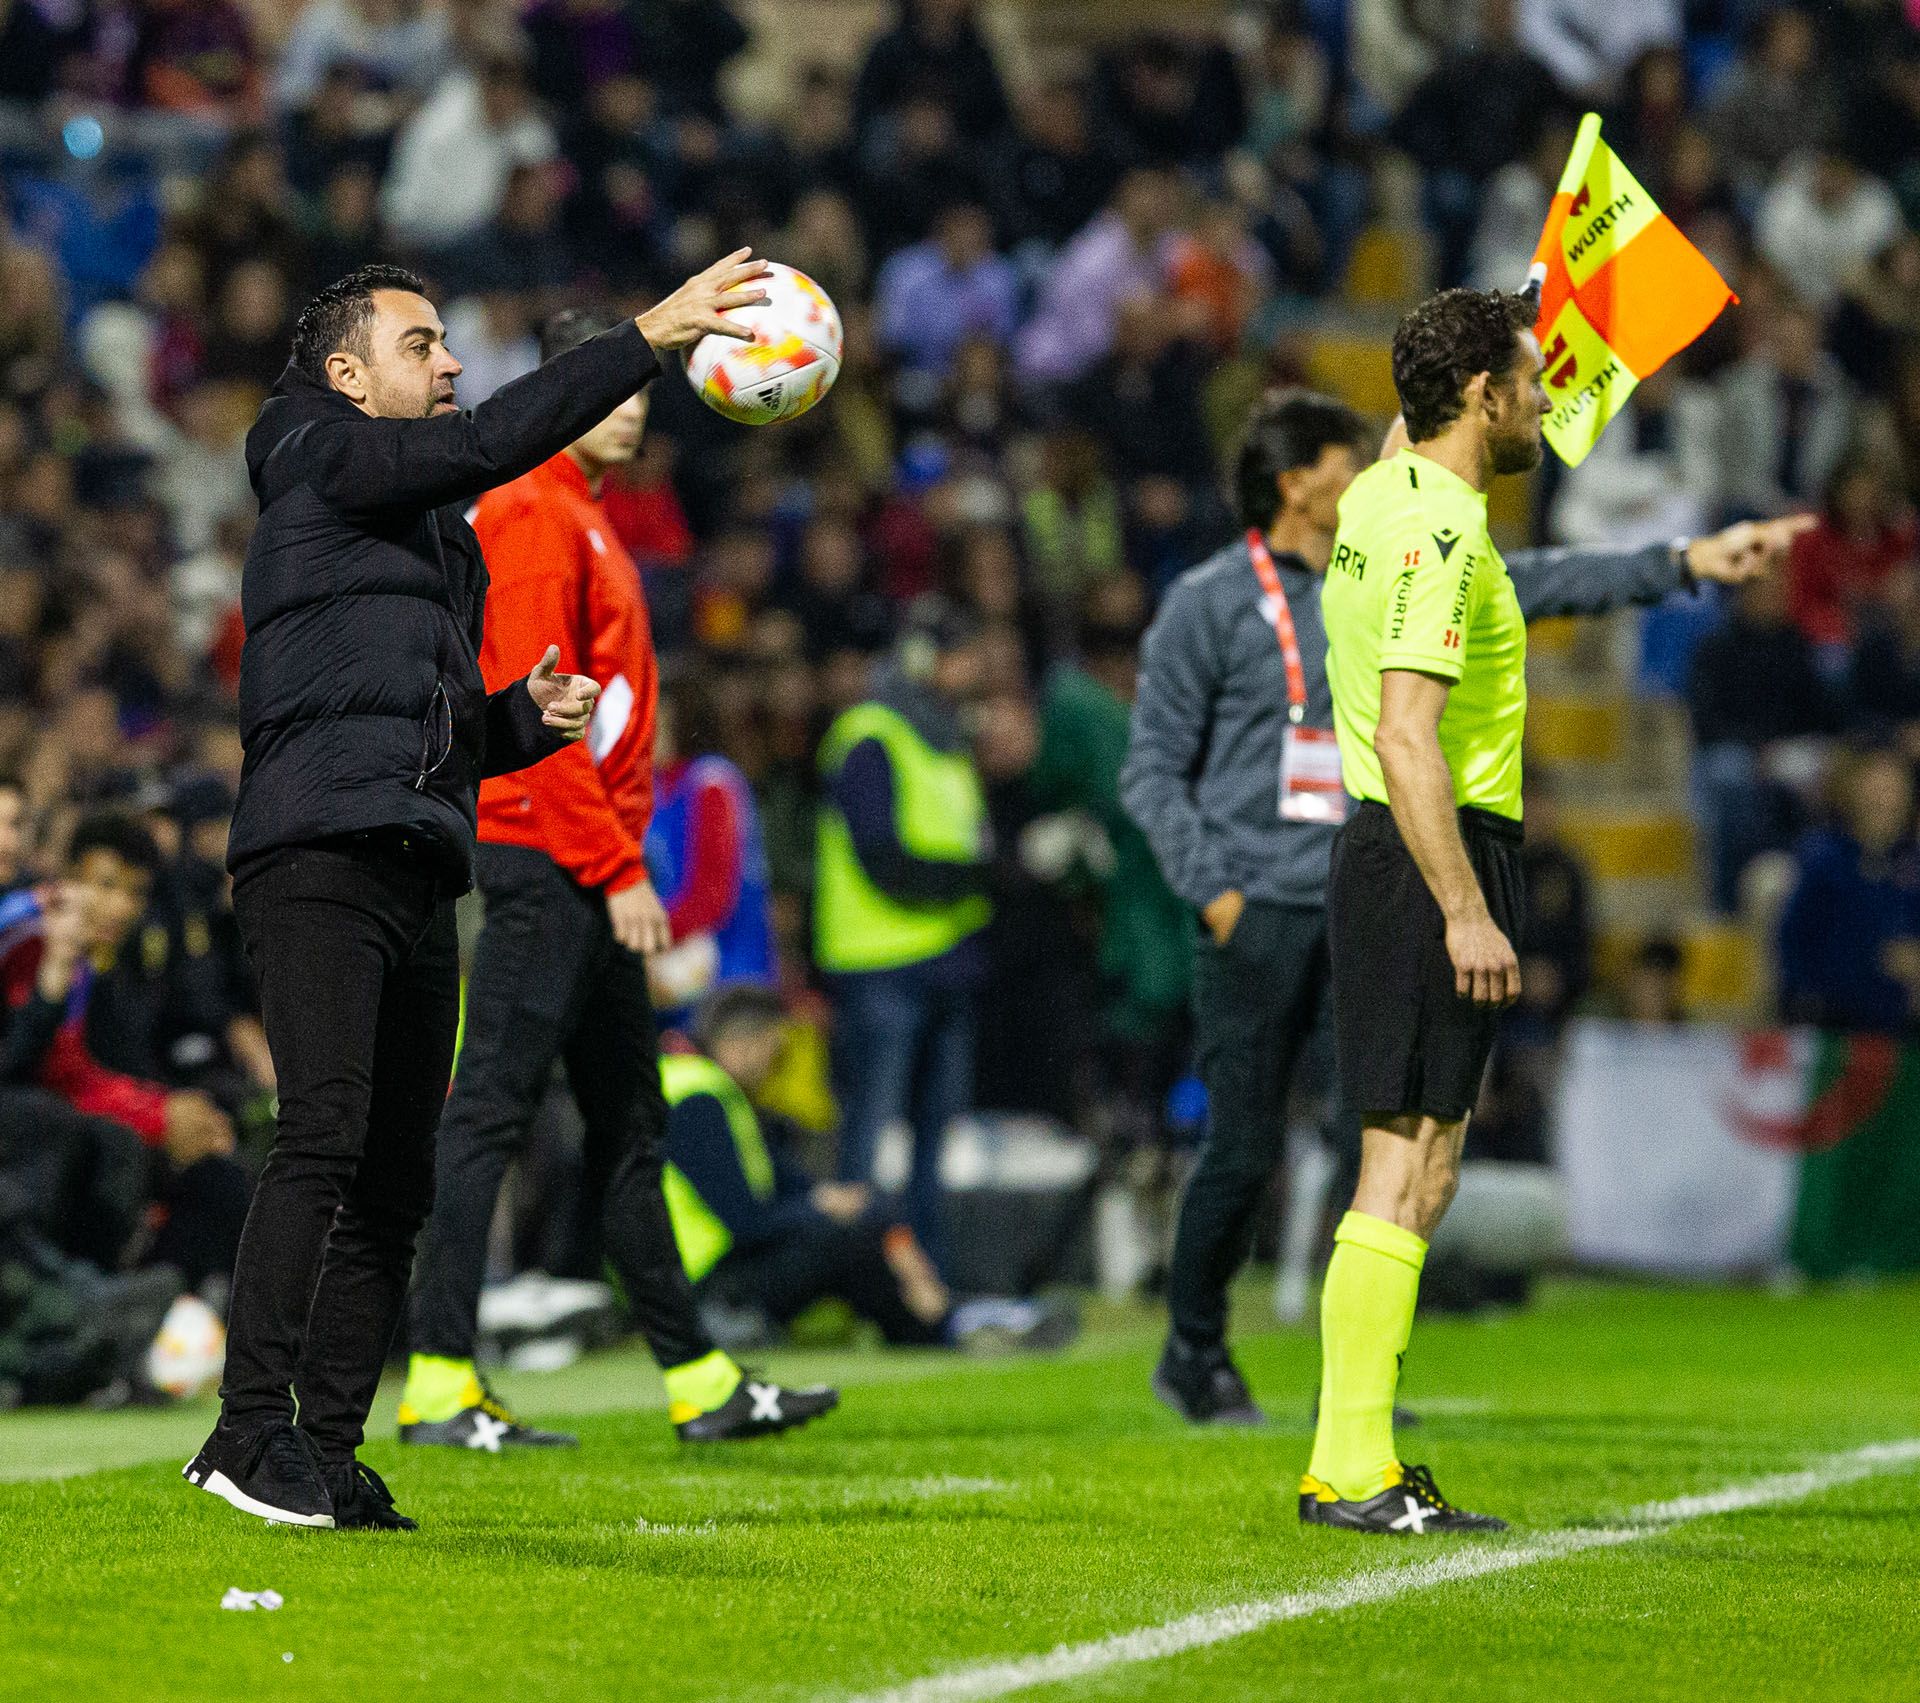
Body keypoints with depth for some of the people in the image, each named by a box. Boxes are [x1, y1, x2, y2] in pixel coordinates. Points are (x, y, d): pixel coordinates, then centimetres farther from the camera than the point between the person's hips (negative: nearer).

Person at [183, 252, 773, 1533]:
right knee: (326, 1138, -19)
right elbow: (494, 442, -12)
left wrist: (529, 717, 11)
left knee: (396, 1177, 3)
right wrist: (650, 336, -15)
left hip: (420, 873, 9)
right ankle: (252, 1431, -21)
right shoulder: (320, 461, 3)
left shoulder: (438, 533, 28)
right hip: (320, 853, -9)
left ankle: (331, 1449, 4)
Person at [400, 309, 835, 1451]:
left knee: (628, 1128, 12)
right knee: (492, 1111, -9)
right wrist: (618, 870, -19)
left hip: (586, 871, 10)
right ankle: (441, 1385, -10)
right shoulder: (536, 518, -11)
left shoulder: (584, 521, 20)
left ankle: (700, 1381, 17)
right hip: (548, 855, -10)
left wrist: (622, 862, 15)